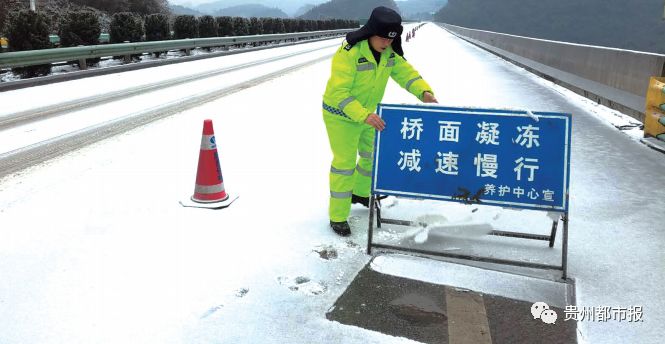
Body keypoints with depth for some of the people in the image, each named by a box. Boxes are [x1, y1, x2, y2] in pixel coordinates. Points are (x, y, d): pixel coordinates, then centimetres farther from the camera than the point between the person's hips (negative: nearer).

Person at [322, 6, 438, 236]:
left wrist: (424, 92, -25)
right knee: (344, 163, -5)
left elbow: (406, 73, -5)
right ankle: (337, 217, 9)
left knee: (373, 155, 19)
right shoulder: (349, 53, -29)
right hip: (340, 115, -7)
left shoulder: (390, 52, -7)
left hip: (366, 113, 7)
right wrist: (363, 115, -44)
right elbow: (338, 92, -32)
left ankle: (359, 193, 44)